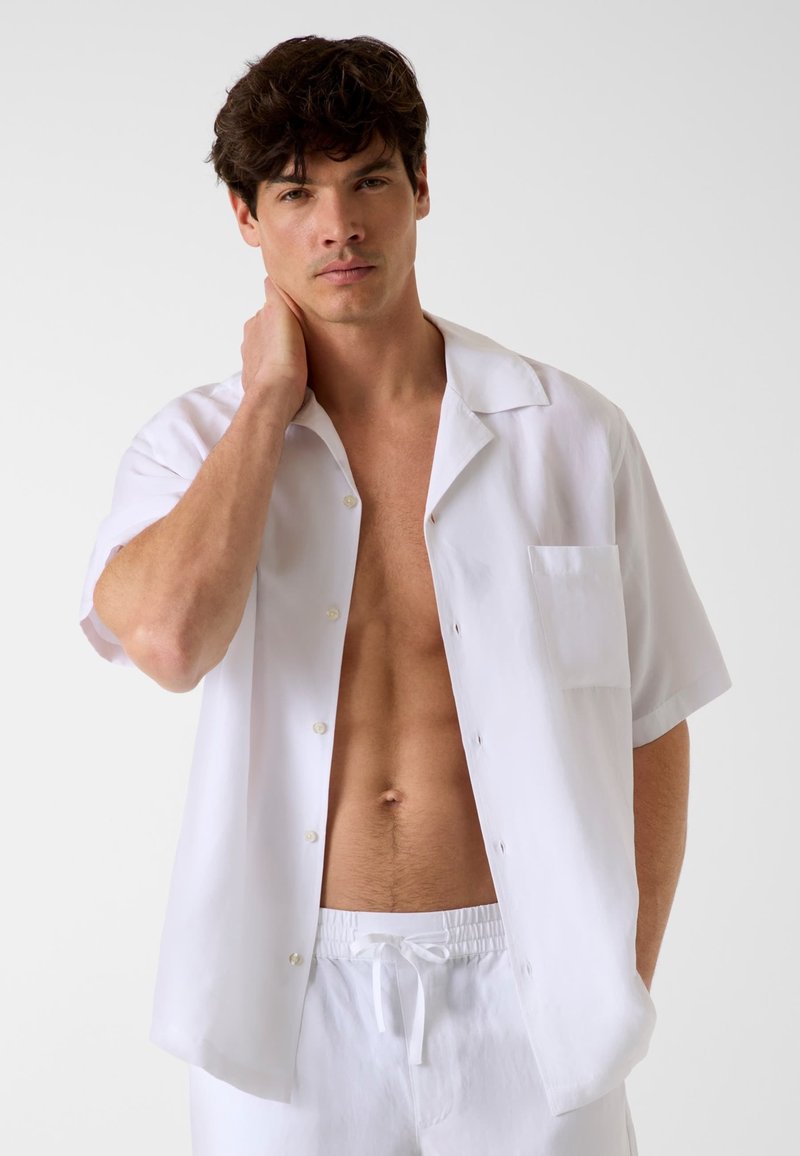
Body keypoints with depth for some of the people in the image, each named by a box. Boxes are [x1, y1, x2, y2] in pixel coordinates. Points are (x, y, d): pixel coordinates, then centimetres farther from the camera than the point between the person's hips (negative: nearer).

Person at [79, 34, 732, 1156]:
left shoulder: (571, 434, -3)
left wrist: (625, 978, -2)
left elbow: (652, 724, 3)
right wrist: (268, 402, -13)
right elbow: (169, 639, -24)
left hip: (520, 983, 0)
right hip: (295, 991, 0)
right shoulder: (195, 445, -2)